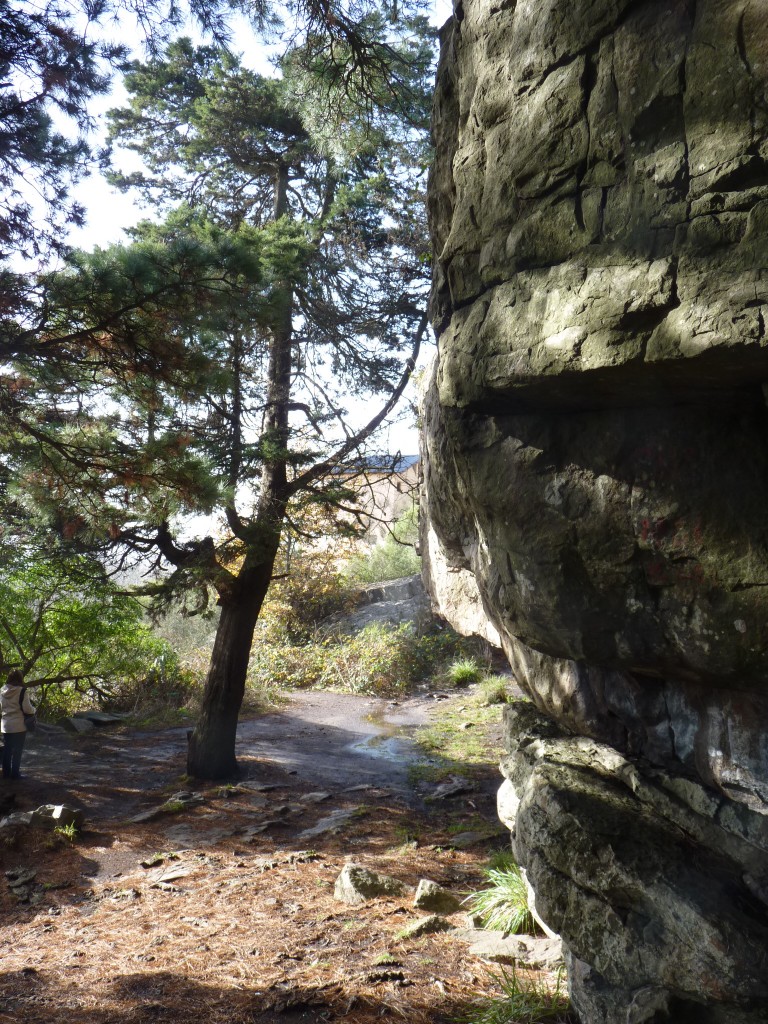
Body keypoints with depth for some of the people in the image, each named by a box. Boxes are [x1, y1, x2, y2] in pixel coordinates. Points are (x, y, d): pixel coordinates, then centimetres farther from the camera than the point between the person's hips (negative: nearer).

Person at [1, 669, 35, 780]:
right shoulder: (22, 691, -14)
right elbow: (27, 709, -16)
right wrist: (34, 709, 4)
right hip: (19, 725, -5)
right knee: (17, 750, 2)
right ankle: (15, 773, 4)